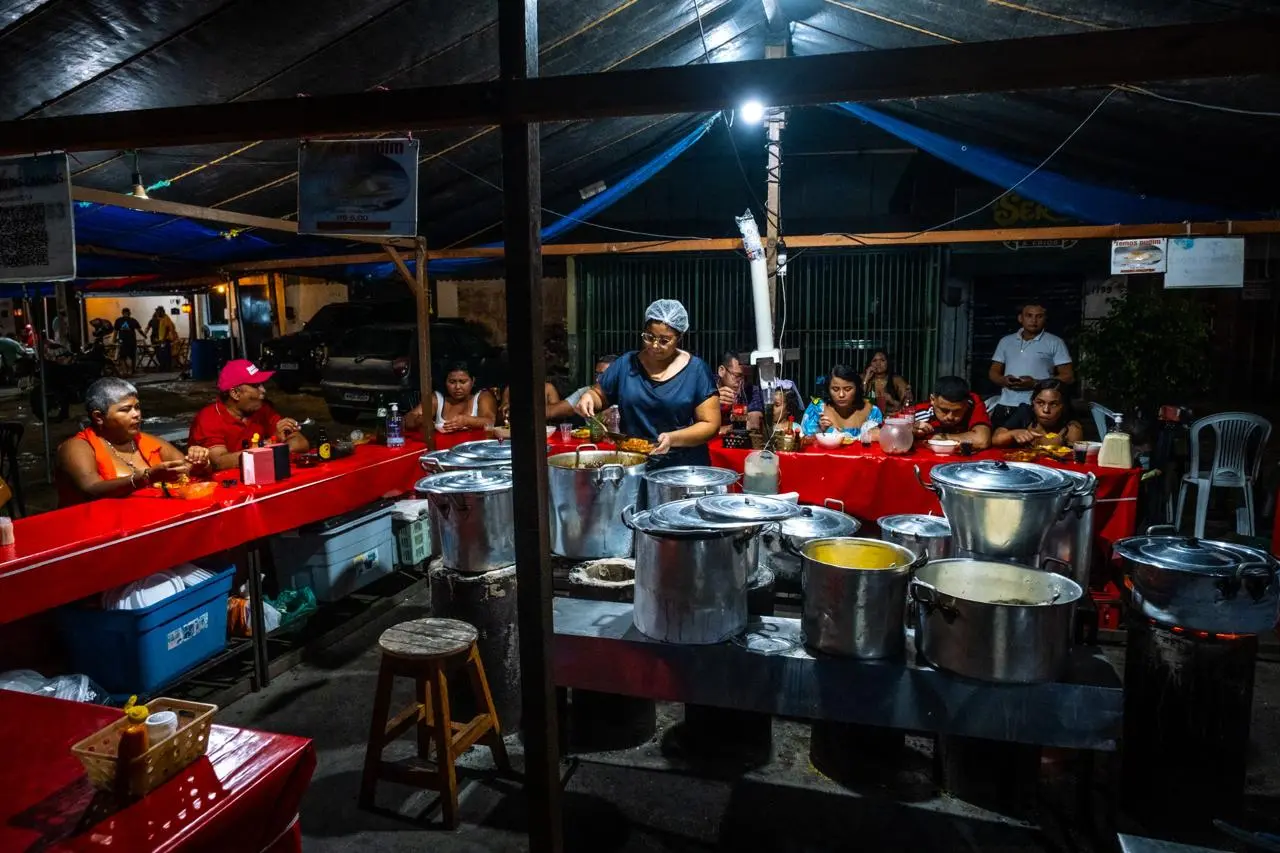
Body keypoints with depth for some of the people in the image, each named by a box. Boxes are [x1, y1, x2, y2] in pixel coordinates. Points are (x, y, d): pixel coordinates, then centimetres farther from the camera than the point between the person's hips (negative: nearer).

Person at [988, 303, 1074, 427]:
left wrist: (1036, 383, -14)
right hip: (1005, 406, 3)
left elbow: (1068, 376, 0)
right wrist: (1003, 380, -7)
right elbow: (993, 372, 17)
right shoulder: (1006, 341, 14)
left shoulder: (1055, 343, 3)